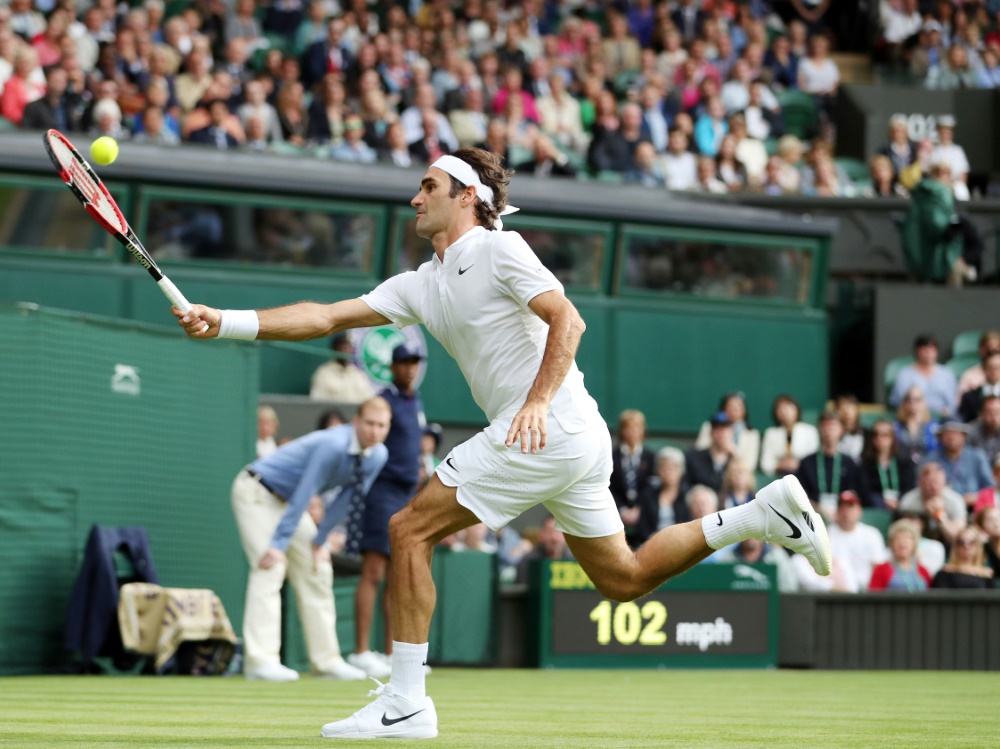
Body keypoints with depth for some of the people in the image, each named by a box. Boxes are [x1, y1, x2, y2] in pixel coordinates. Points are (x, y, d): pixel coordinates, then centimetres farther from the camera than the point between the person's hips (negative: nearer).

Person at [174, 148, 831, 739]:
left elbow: (568, 321, -14)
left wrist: (539, 400, -26)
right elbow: (326, 317, 15)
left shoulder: (500, 249, -4)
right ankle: (768, 513, 12)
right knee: (623, 578, 13)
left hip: (548, 429, -10)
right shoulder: (422, 284, 20)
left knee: (410, 530, -8)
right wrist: (225, 322, 7)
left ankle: (405, 703, -8)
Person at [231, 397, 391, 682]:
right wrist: (278, 545, -30)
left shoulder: (377, 456, -7)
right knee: (271, 567, -20)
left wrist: (320, 540, 3)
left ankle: (326, 660, 9)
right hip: (257, 491, -9)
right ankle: (260, 661, -26)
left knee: (316, 570, 5)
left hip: (286, 499, 9)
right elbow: (303, 496, -31)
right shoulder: (333, 445, -32)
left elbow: (347, 499, 2)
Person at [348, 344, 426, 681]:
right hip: (383, 490, -8)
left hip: (407, 494, 8)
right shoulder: (385, 401, -9)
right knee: (373, 572, -11)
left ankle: (392, 653, 10)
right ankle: (360, 653, -12)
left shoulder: (416, 403, 17)